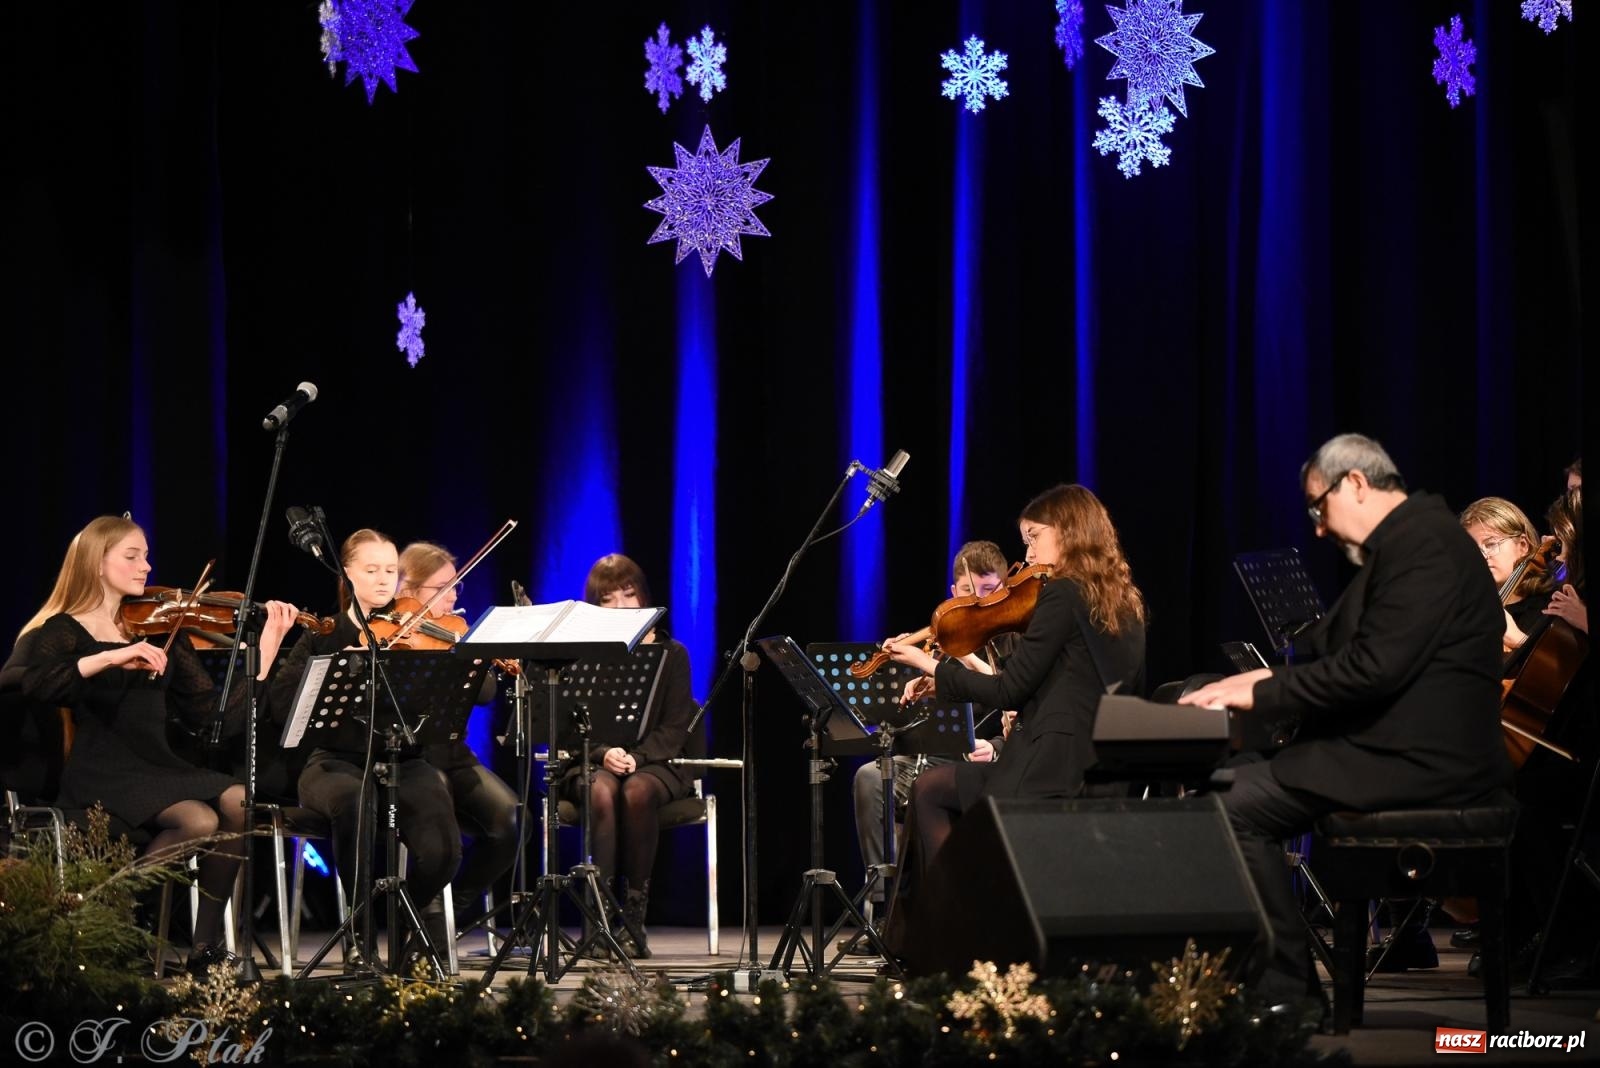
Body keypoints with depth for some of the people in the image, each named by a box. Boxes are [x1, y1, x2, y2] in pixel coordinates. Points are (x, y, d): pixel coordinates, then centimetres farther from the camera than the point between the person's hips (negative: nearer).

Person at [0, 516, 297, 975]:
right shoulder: (61, 632, 1)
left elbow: (213, 710, 9)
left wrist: (266, 651, -1)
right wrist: (109, 658, -28)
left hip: (158, 764, 6)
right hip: (99, 772, -6)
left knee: (239, 803, -23)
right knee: (198, 820, -30)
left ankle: (206, 948, -12)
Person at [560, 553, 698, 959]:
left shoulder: (671, 654, 9)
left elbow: (674, 728, 0)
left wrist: (635, 757, -18)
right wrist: (604, 754, -20)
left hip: (655, 763, 0)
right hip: (594, 763, 0)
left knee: (638, 792, -37)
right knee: (602, 793, -37)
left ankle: (635, 915, -32)